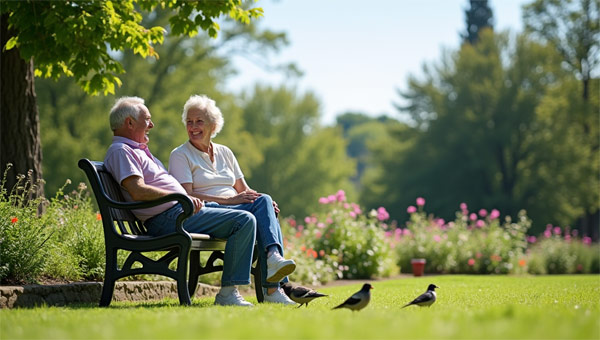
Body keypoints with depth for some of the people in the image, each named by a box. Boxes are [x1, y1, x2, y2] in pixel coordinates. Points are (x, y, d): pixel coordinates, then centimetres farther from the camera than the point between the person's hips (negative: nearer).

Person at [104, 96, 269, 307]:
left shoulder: (137, 150, 26)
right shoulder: (120, 151, -8)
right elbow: (138, 191, -21)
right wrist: (183, 197, -18)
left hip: (182, 211, 11)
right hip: (168, 218, -11)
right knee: (244, 221, -20)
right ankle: (227, 293, -20)